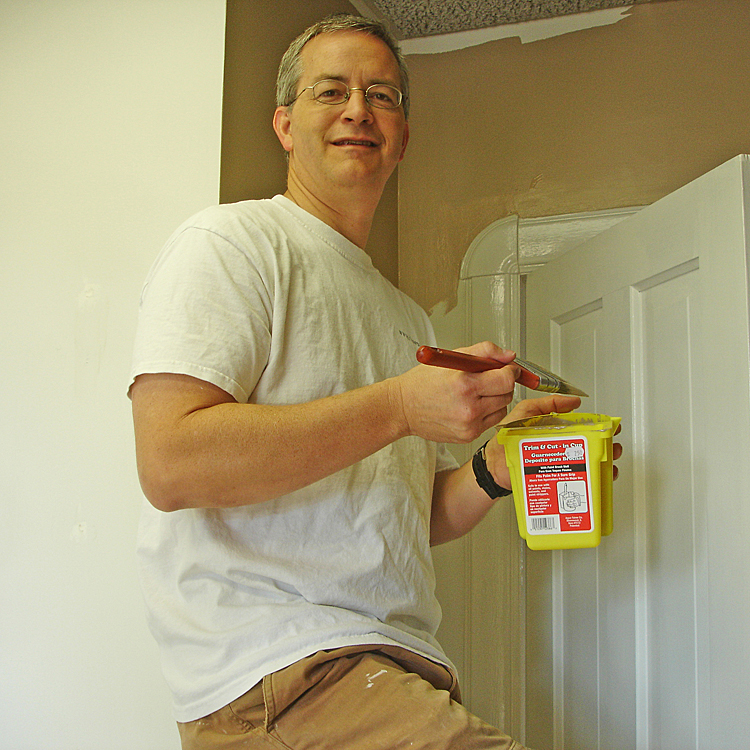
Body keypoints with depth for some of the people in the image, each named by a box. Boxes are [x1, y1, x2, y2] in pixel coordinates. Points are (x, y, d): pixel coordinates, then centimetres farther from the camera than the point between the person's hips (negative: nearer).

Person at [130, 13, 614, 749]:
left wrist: (493, 471, 1)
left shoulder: (406, 316, 19)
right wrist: (401, 406, -19)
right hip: (274, 666, -7)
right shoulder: (231, 241, -3)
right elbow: (171, 462, -17)